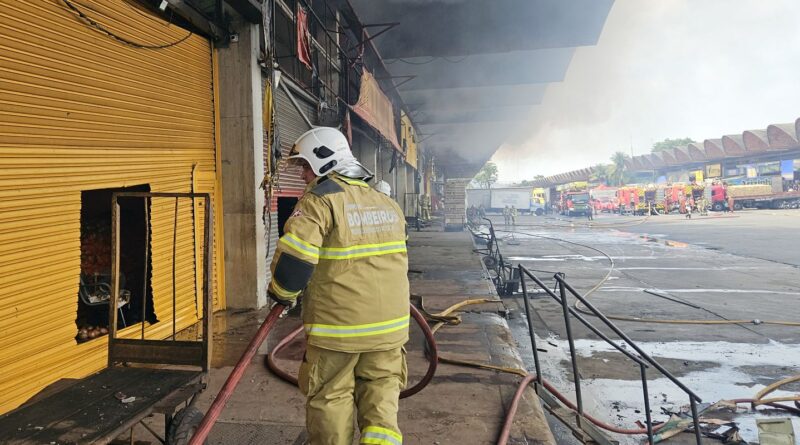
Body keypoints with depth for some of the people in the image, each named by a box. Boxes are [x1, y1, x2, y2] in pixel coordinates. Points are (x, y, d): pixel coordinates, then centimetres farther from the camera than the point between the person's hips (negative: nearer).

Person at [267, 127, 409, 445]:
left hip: (336, 326, -5)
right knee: (381, 391, 18)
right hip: (389, 323, 6)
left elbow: (294, 257, -19)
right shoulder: (388, 204, 11)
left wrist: (283, 294, -1)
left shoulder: (320, 199, -12)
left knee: (330, 399, 12)